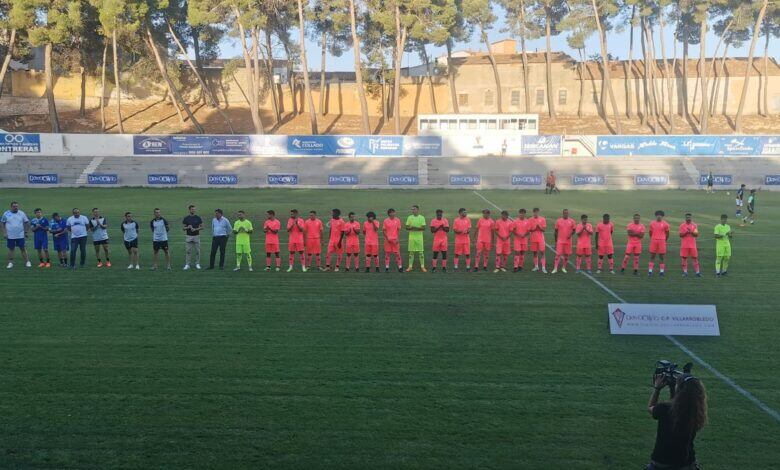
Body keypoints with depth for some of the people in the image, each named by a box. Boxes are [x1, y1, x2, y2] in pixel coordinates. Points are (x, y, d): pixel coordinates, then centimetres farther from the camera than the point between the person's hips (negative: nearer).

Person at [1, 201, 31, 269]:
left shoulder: (22, 213, 2)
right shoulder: (6, 214, 0)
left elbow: (27, 222, 8)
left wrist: (26, 232, 3)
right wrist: (4, 233, -3)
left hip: (20, 235, 0)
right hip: (10, 236, 0)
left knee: (23, 248, 1)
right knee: (11, 249, 7)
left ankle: (27, 262, 7)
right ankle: (10, 263, 15)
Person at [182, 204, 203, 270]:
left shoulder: (198, 218, 1)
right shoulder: (186, 218, 2)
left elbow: (202, 227, 2)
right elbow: (183, 228, 4)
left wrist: (195, 229, -15)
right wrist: (188, 227, -17)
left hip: (196, 236, 0)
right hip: (188, 236, 0)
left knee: (197, 250, 3)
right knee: (188, 251, 0)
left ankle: (197, 264, 12)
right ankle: (187, 264, 6)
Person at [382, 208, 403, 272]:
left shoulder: (397, 220, 3)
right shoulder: (385, 221, 1)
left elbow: (399, 230, 4)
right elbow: (384, 231, 2)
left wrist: (397, 238, -5)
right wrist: (387, 238, -9)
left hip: (395, 240, 0)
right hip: (388, 240, 0)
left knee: (397, 253, 0)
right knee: (387, 253, 2)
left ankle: (400, 267, 4)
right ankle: (387, 268, 7)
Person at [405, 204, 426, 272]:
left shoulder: (422, 218, 0)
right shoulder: (409, 217, 6)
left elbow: (423, 228, -6)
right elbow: (406, 227, 4)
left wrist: (416, 228, -20)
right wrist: (410, 228, -17)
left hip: (419, 237, -2)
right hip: (411, 237, 2)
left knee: (421, 252, 0)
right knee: (411, 252, 4)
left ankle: (422, 267, 6)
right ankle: (410, 266, 10)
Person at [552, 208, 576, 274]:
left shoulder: (572, 221, 0)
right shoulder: (558, 221, -1)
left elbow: (574, 230, 8)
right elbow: (556, 231, 5)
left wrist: (571, 234, -14)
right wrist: (555, 241, 5)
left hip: (568, 241, 2)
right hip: (560, 241, -1)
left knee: (566, 254, 7)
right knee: (558, 254, -8)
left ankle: (563, 268, 20)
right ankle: (555, 268, -6)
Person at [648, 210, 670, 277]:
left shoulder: (665, 224, 1)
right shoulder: (652, 223, 6)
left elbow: (667, 233, 11)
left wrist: (665, 240, 15)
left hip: (662, 241, -1)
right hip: (654, 241, 1)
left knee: (661, 256, 1)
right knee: (652, 256, 2)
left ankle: (661, 271, 6)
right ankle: (650, 271, 4)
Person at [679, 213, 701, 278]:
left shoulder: (694, 225, 6)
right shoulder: (682, 225, 4)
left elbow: (697, 234, 0)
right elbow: (680, 235, -2)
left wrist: (691, 232, -17)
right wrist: (686, 232, -17)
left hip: (692, 245, 0)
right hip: (684, 245, 0)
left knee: (695, 258, -1)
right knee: (684, 258, 0)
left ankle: (697, 272, 2)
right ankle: (685, 272, 8)